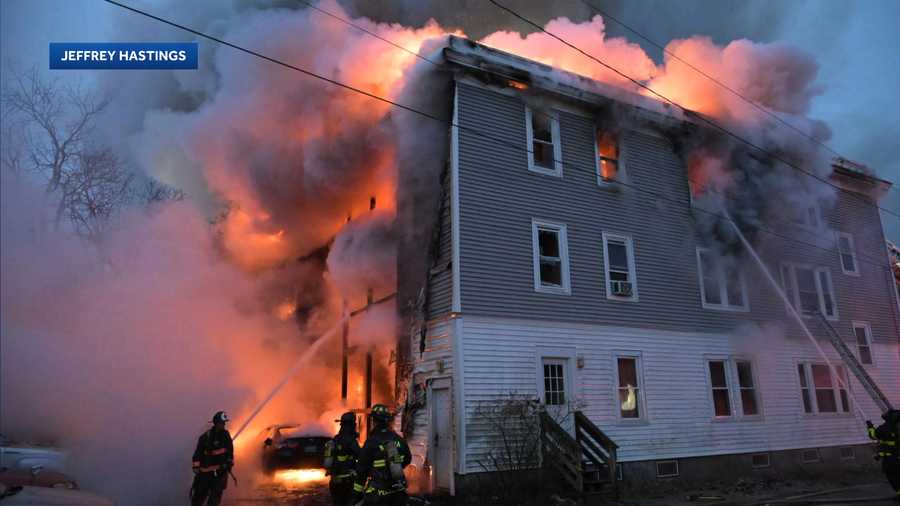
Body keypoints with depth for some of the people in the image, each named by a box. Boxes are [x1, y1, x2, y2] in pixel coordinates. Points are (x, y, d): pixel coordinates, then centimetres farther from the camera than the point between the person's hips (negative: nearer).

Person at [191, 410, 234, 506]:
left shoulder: (226, 435, 1)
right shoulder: (206, 436, -9)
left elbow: (230, 450, 13)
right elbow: (198, 453, -8)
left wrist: (230, 463, 10)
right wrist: (196, 467, -12)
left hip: (221, 470, 2)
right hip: (206, 470, -2)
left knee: (216, 495, -6)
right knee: (199, 494, 7)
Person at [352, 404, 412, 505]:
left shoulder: (371, 442, -13)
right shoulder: (398, 439, 2)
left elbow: (361, 470, -10)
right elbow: (407, 459, 17)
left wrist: (356, 494, -3)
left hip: (379, 494, -5)